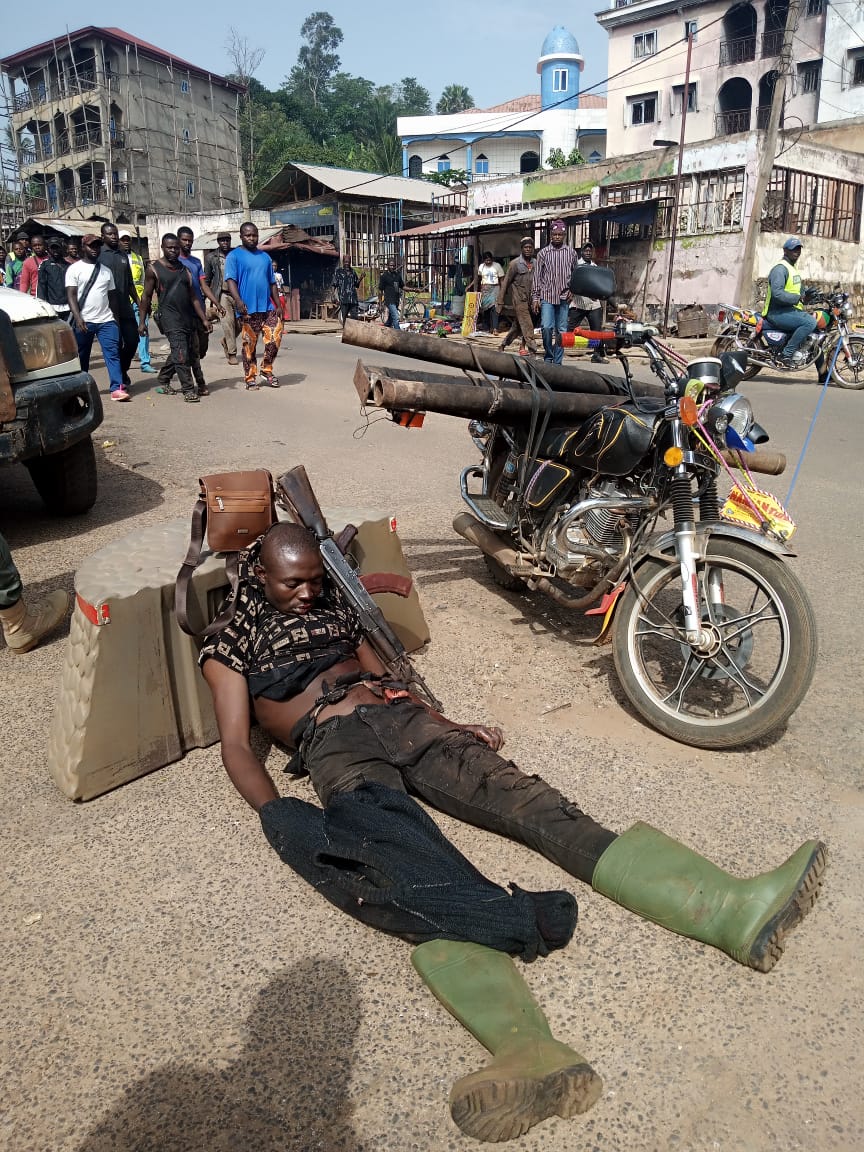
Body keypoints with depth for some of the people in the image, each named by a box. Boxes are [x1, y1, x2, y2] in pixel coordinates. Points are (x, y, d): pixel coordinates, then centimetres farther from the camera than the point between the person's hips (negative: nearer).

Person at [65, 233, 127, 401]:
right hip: (84, 322, -3)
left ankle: (117, 388, -15)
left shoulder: (106, 271, 15)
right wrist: (77, 318, -18)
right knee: (82, 357, 7)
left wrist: (116, 318, 12)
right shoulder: (74, 269, 2)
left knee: (113, 354, -10)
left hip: (106, 320, 3)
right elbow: (71, 295, -6)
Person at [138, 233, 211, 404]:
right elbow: (146, 296, 1)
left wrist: (204, 319, 9)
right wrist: (142, 321, -3)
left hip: (188, 317, 6)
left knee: (180, 353, 12)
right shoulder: (154, 269, 0)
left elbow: (193, 296, 16)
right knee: (181, 353, -15)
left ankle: (163, 382, 29)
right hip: (170, 317, -6)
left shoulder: (184, 269, 16)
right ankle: (188, 390, -12)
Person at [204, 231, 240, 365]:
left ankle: (226, 341, 26)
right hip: (222, 295, -2)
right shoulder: (211, 258, 5)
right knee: (228, 322, -10)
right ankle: (232, 354, -3)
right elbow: (207, 280, 10)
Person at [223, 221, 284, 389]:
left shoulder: (264, 256, 18)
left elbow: (272, 283, 20)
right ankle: (250, 378, 8)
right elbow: (230, 280, -10)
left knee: (275, 338, -4)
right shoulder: (234, 256, 1)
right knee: (249, 345, 0)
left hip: (268, 307, 5)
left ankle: (267, 369, 15)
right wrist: (238, 300, -26)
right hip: (248, 309, -5)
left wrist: (278, 305, 11)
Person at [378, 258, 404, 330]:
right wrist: (381, 303, -6)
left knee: (390, 319, 14)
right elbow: (380, 290, -3)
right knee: (396, 318, -18)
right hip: (389, 300, -7)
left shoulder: (398, 275, 13)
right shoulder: (384, 276, -4)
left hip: (396, 300, 7)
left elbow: (402, 287, 20)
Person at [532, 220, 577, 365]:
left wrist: (572, 290, -2)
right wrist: (536, 297, -1)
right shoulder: (543, 253, 3)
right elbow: (537, 276, 4)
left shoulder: (571, 252, 7)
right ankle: (548, 357, 4)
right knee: (546, 327, -15)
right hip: (547, 296, -1)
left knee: (561, 331, 3)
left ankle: (557, 362, 10)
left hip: (564, 297, 2)